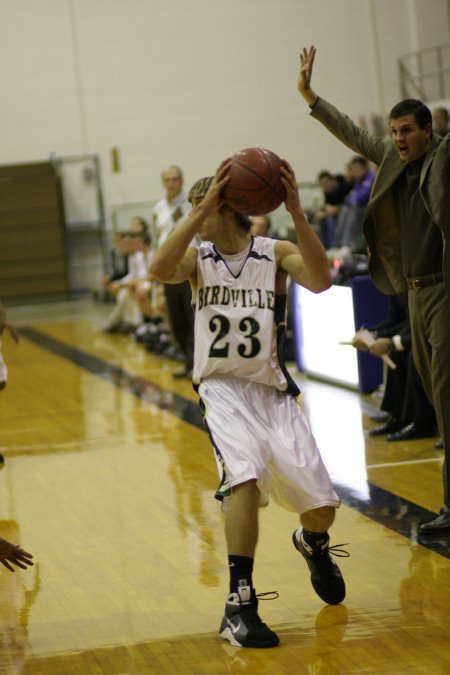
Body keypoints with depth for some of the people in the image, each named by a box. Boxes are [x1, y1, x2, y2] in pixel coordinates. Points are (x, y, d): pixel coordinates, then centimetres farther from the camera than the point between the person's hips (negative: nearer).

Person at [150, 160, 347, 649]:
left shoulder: (275, 253, -3)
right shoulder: (198, 259, 1)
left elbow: (320, 280, -24)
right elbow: (160, 270, -22)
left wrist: (297, 213, -31)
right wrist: (200, 211, -28)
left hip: (272, 389, 1)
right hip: (222, 388, -1)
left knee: (321, 502, -4)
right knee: (245, 476, -28)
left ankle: (313, 545, 36)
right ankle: (239, 604, -24)